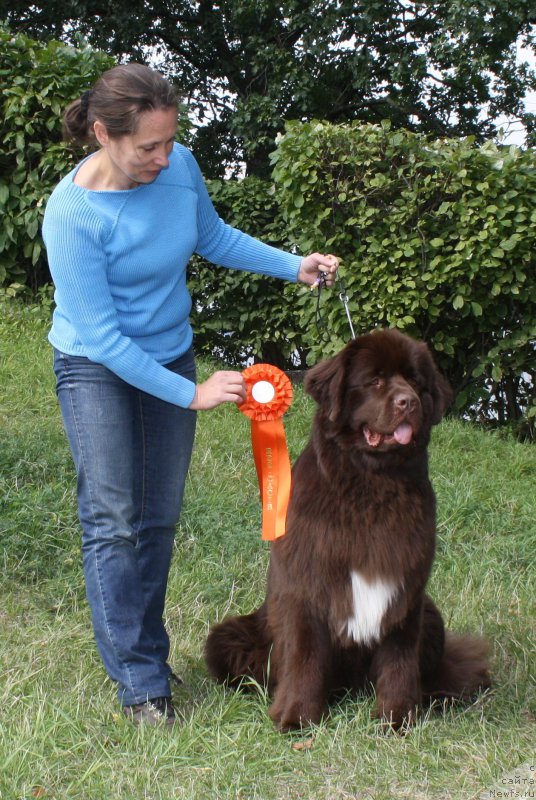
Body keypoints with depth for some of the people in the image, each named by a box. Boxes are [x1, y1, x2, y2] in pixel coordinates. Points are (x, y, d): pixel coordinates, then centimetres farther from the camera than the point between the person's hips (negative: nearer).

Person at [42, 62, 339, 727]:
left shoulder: (180, 167, -13)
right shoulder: (72, 215, -27)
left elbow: (213, 237, 9)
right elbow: (101, 337, -24)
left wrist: (294, 266, -3)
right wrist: (191, 395, -24)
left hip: (169, 356, 5)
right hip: (96, 370, -5)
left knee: (159, 520, 10)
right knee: (113, 522, -8)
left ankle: (144, 649, 24)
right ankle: (141, 684, -2)